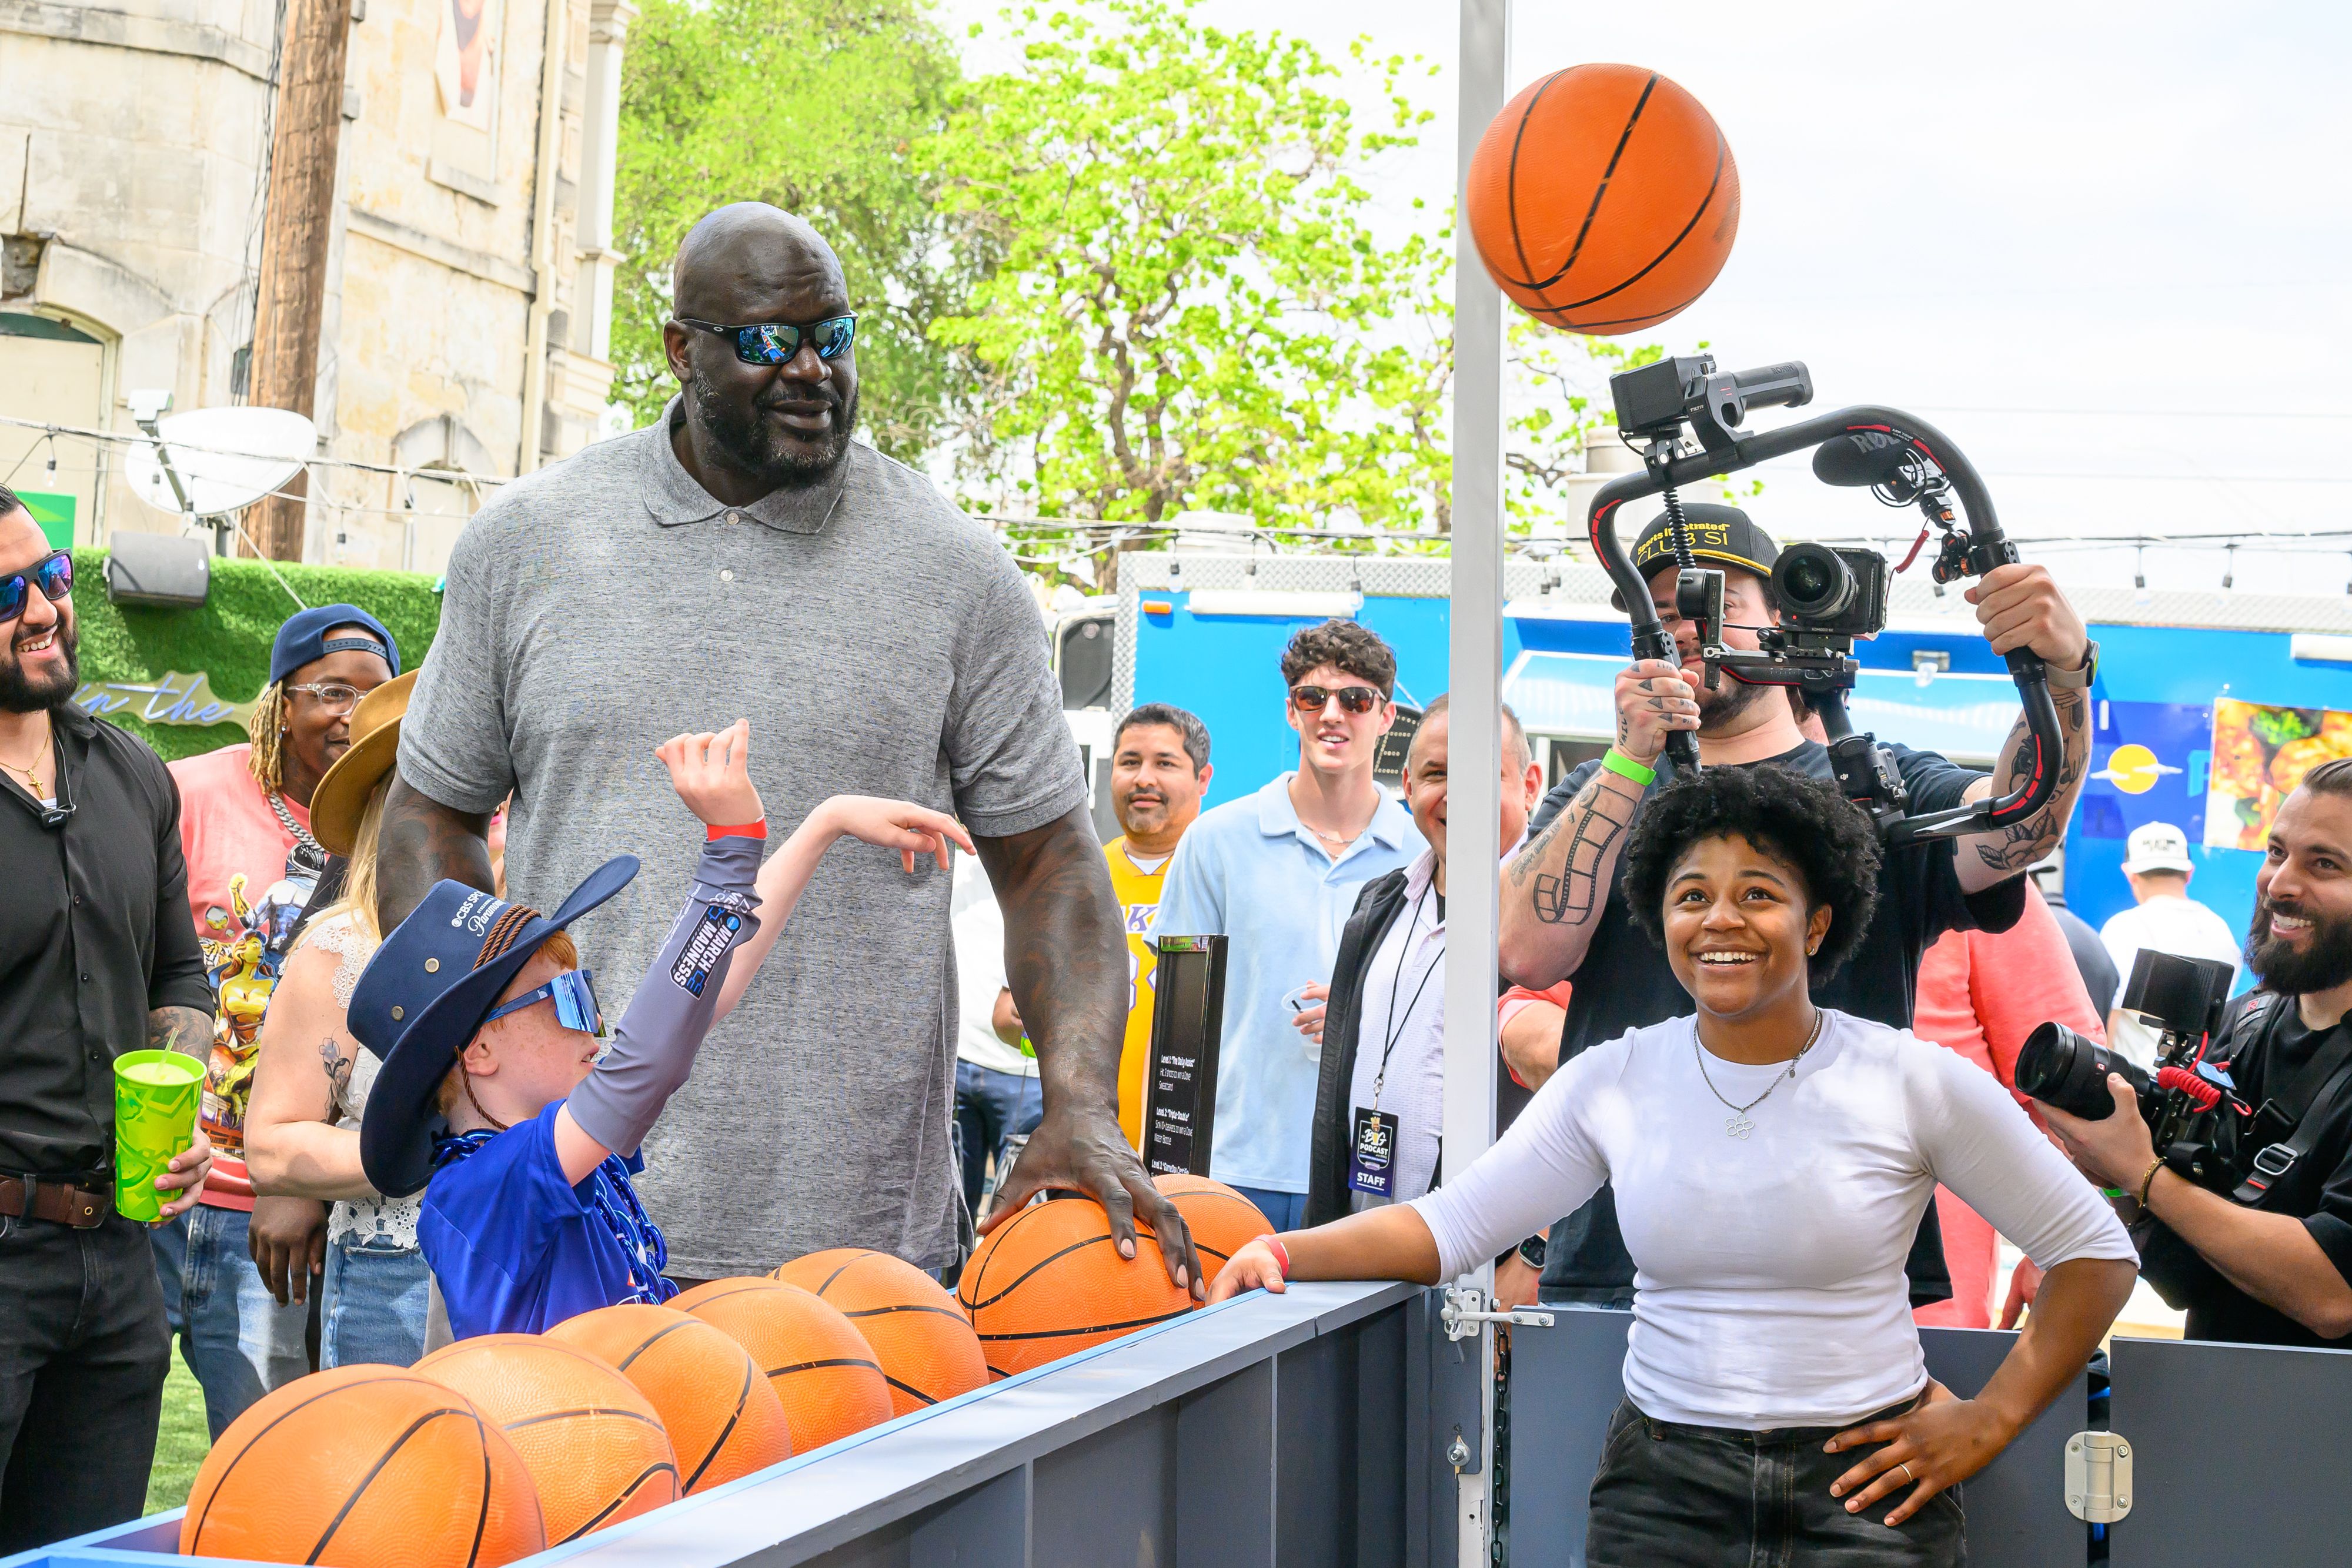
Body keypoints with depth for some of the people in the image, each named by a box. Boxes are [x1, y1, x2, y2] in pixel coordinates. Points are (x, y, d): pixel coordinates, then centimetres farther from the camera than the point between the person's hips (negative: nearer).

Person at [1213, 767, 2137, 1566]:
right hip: (1662, 1486, 2)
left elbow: (2095, 1252, 2)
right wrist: (1285, 1254, -15)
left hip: (1866, 1487, -2)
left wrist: (1990, 1422, -2)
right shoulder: (1611, 1083, 1)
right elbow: (1451, 1223, 0)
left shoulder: (1915, 1083, -6)